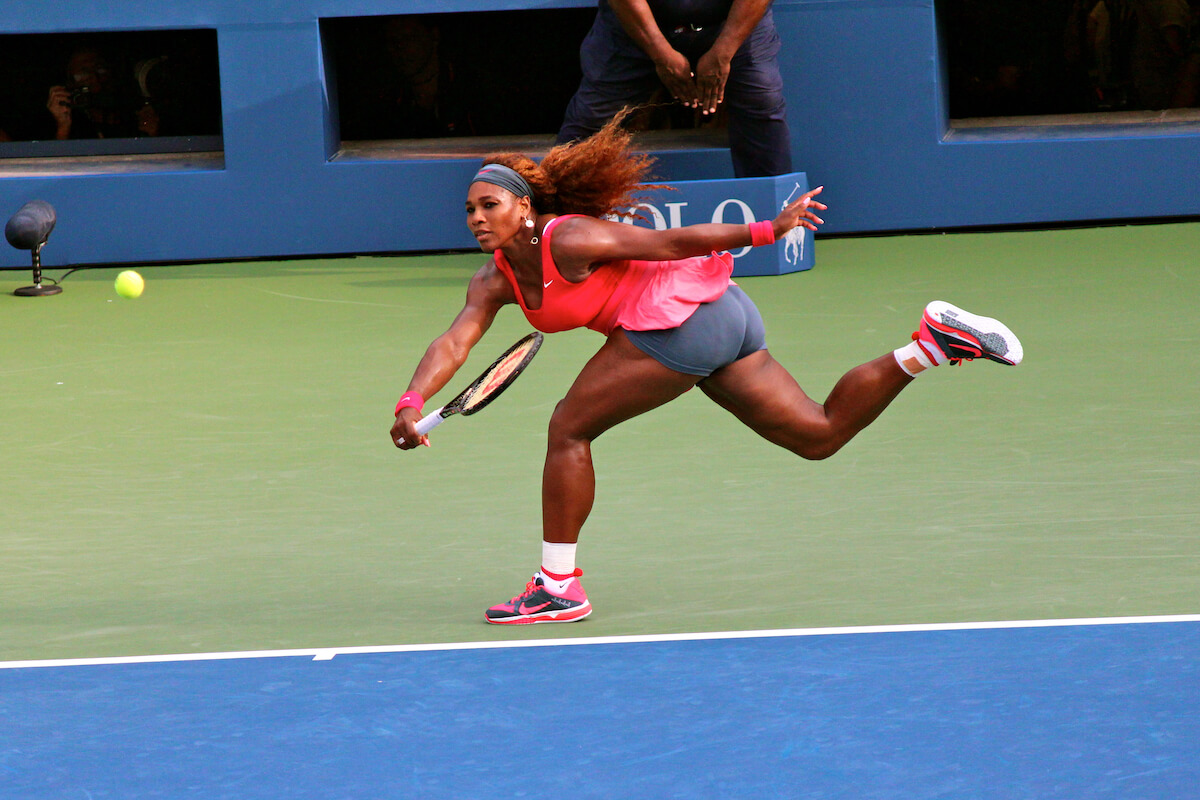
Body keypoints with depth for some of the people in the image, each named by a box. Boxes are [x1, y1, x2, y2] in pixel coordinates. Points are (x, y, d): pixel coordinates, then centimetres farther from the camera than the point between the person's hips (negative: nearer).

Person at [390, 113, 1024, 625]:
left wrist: (769, 229, -8)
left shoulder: (569, 240, -14)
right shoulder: (495, 282, 10)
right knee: (821, 434, 11)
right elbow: (453, 343, -1)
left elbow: (673, 242, -12)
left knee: (569, 427, -6)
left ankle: (559, 587, -1)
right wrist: (411, 404, -19)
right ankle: (934, 341, 7)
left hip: (682, 313, -10)